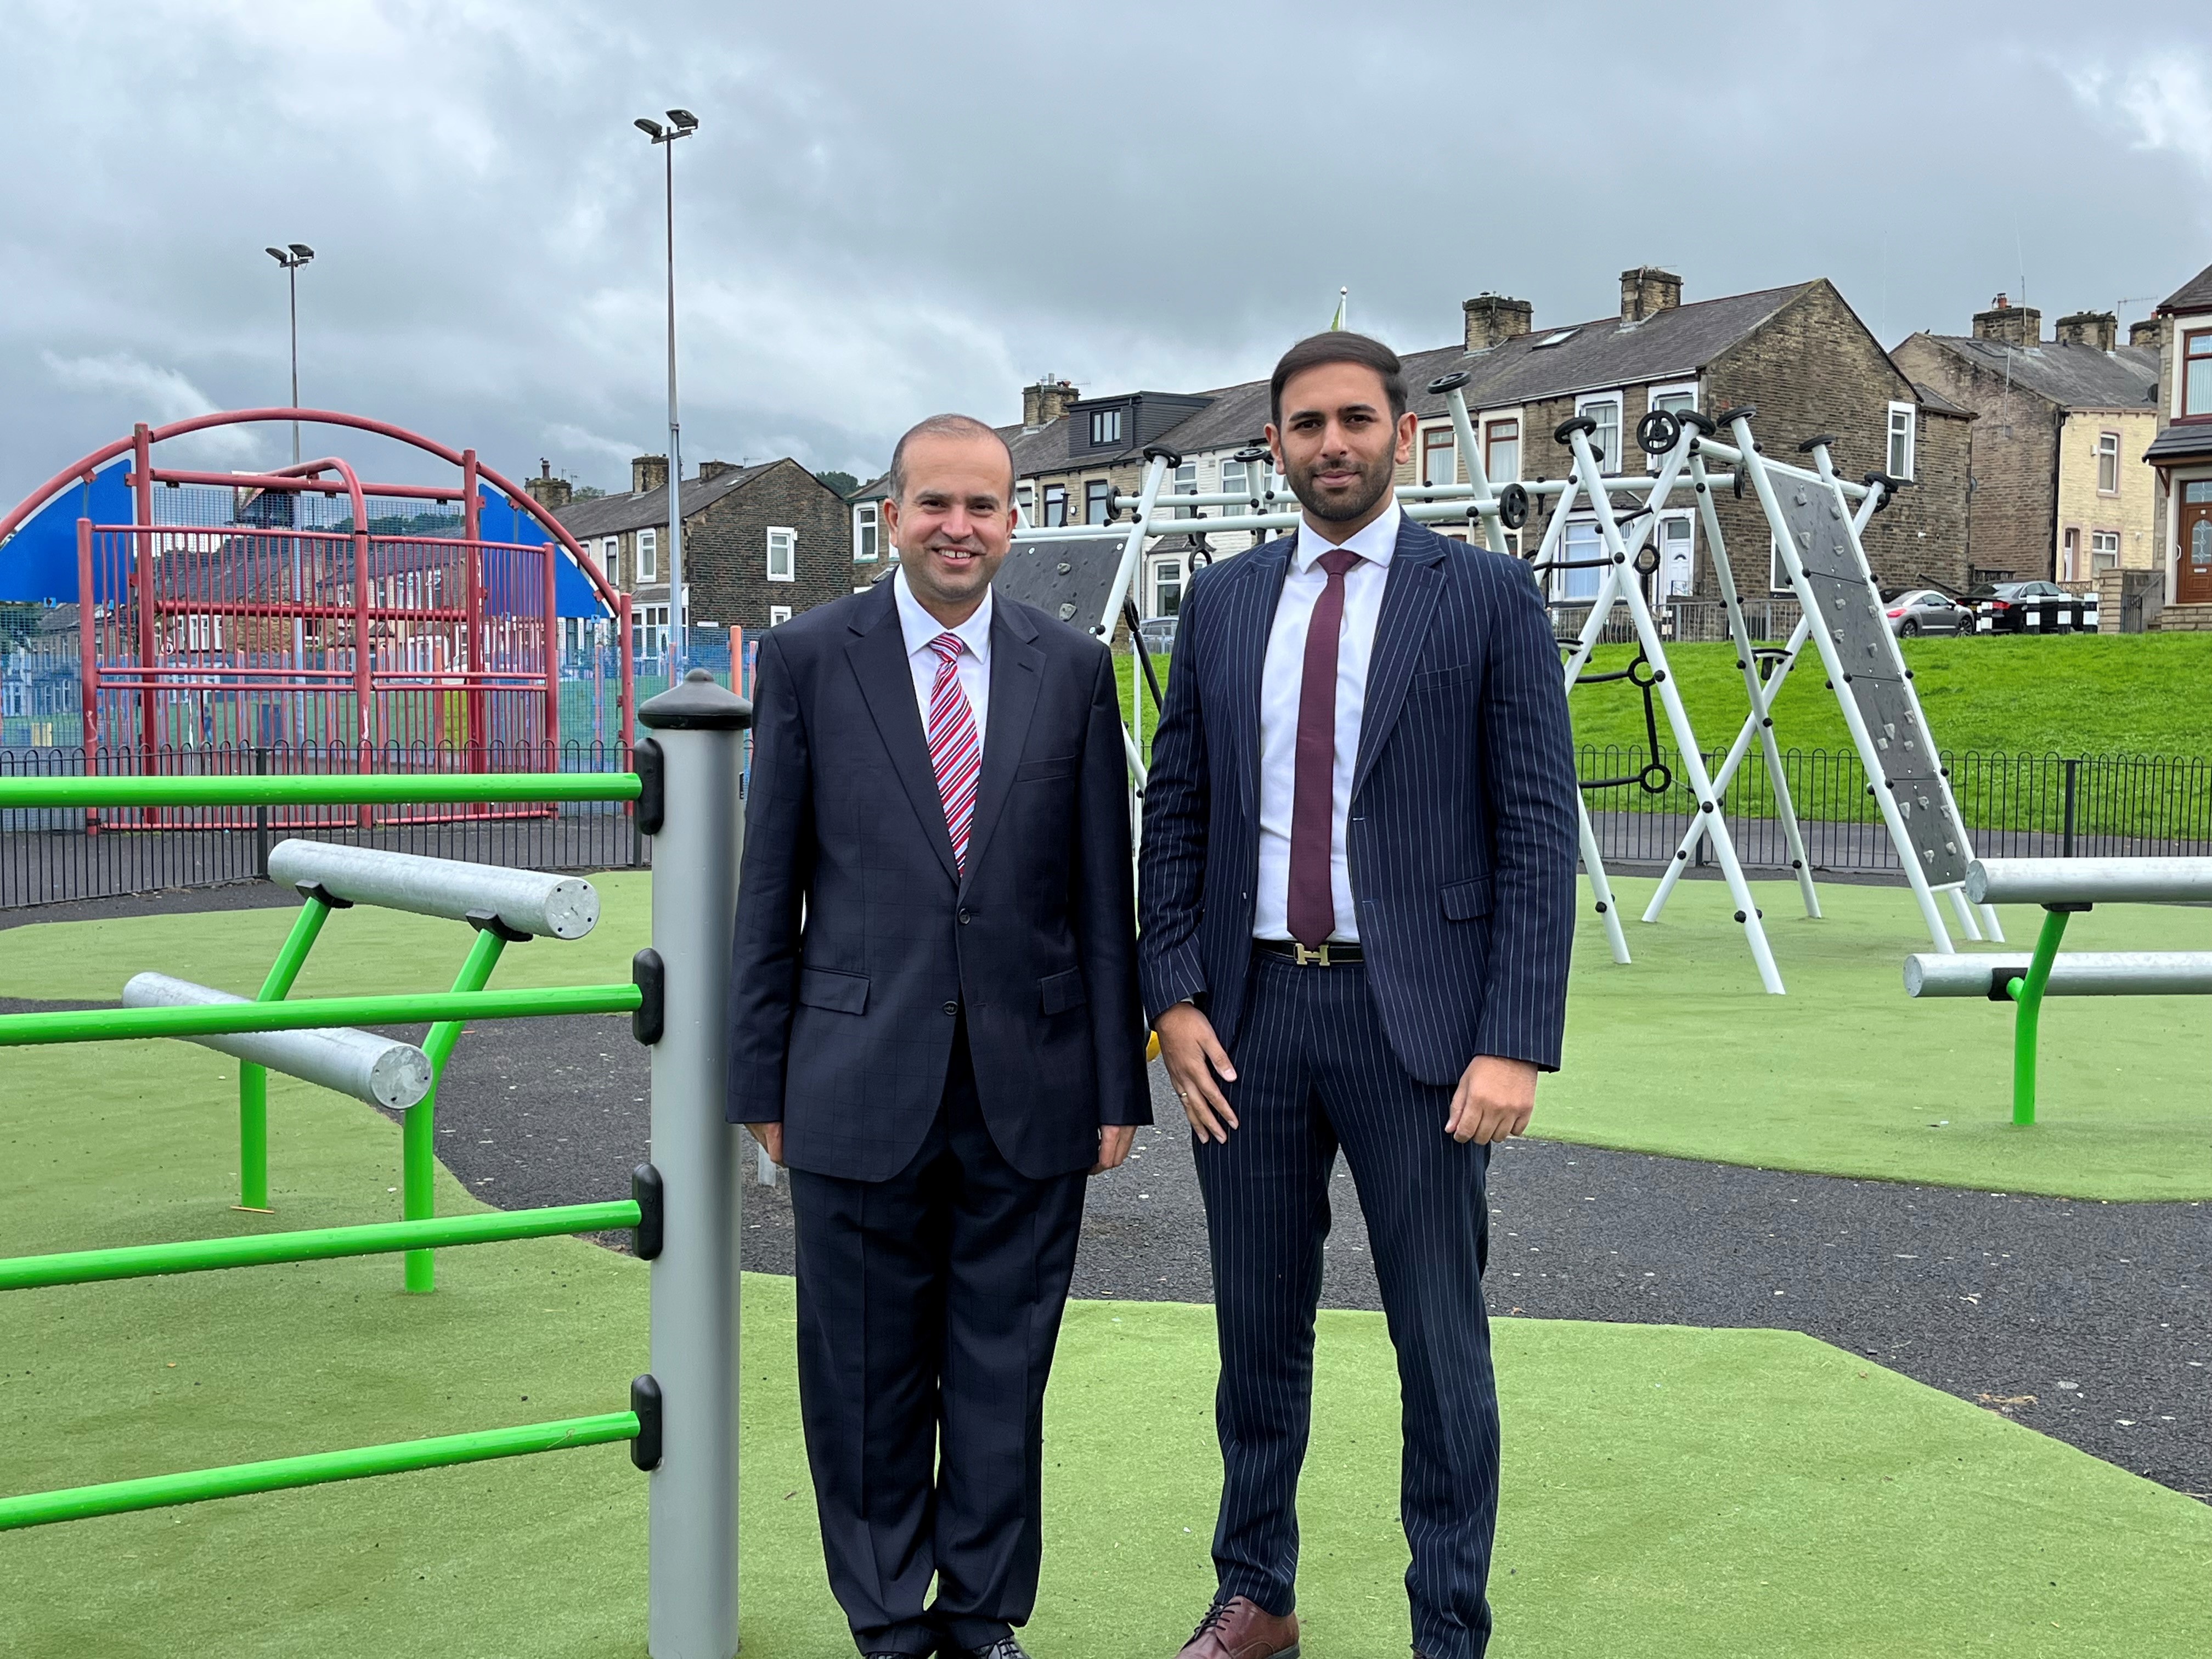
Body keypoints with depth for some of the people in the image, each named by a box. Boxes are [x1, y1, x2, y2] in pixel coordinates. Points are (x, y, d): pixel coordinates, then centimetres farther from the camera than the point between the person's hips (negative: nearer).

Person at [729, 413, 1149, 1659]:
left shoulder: (1073, 668, 4)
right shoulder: (808, 658, 0)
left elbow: (1103, 893, 5)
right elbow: (770, 888, 2)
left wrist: (1118, 1085, 3)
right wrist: (763, 1080, 2)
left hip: (1030, 1086, 1)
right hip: (861, 1084, -1)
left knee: (1003, 1376, 11)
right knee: (867, 1381, 10)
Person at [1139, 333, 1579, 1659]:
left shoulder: (1488, 596, -2)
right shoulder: (1225, 602, 9)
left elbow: (1538, 830, -6)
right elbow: (1177, 811, 10)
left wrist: (1516, 1045, -13)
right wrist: (1175, 998, -1)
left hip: (1416, 1018, -3)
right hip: (1248, 1014, 4)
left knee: (1442, 1343, 5)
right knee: (1259, 1328, 15)